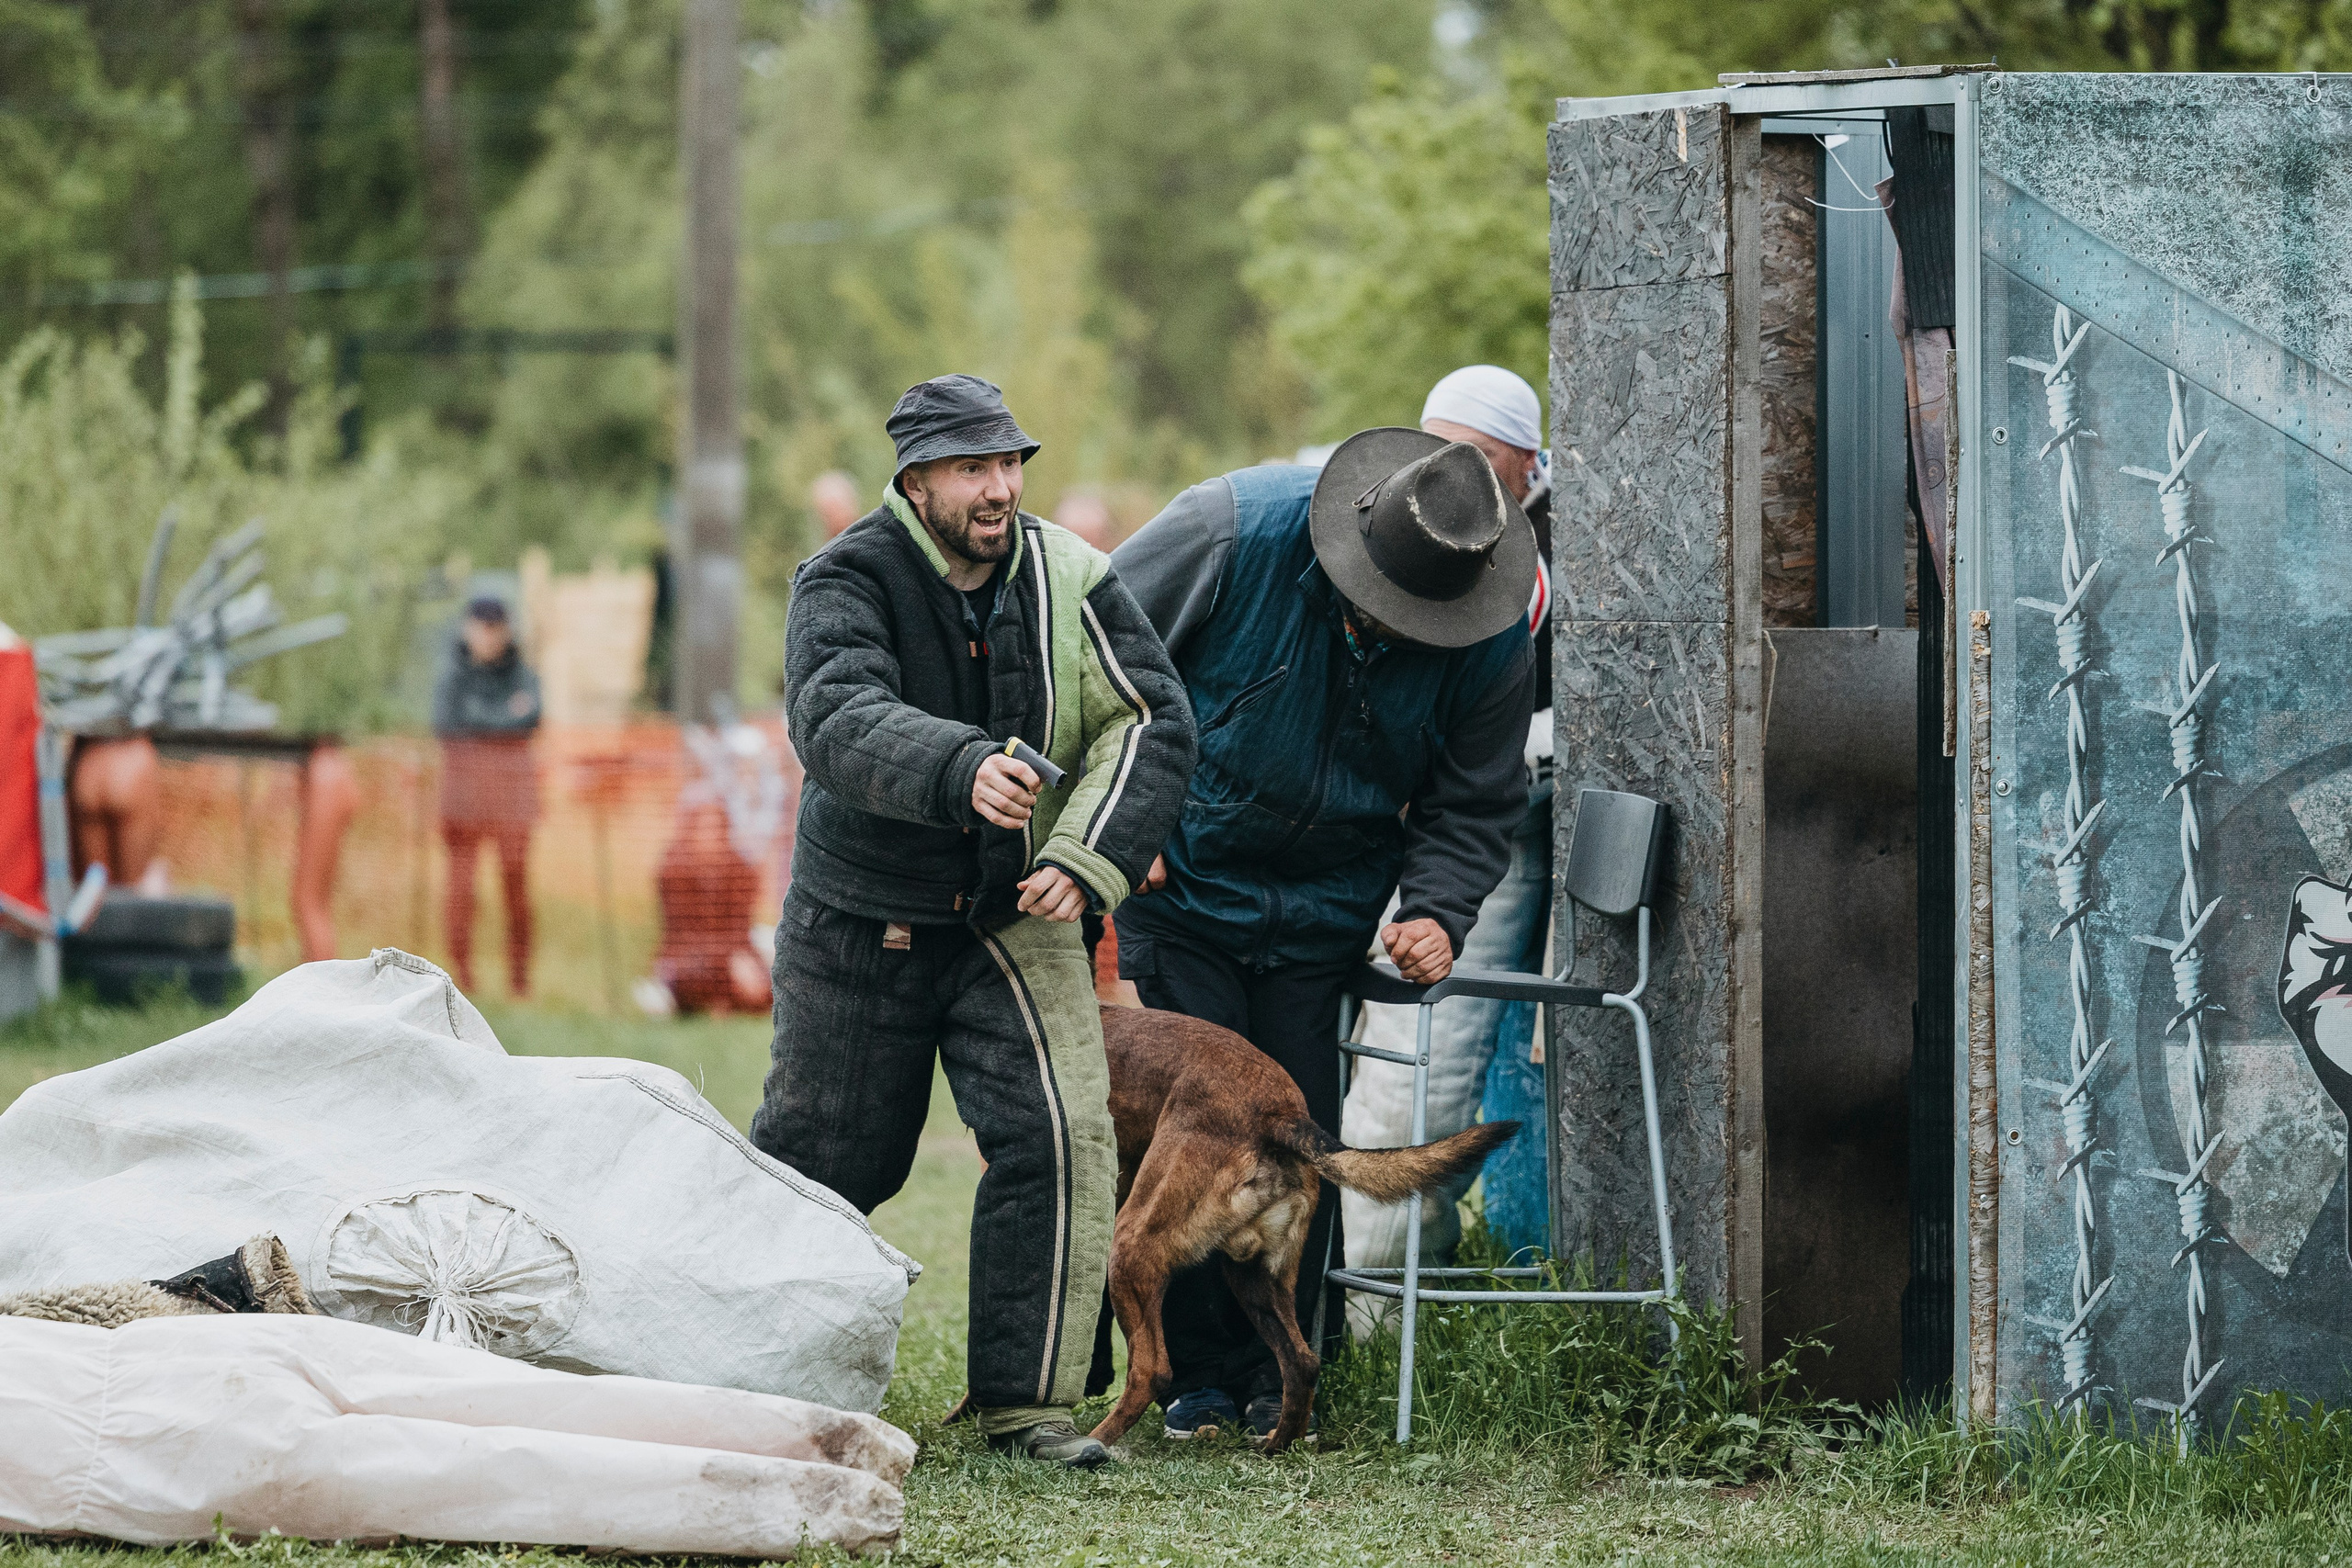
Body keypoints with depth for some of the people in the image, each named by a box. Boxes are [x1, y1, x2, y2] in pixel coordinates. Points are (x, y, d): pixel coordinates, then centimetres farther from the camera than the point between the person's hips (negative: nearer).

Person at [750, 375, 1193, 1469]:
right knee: (823, 1152, 10)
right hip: (862, 921, -2)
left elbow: (1152, 723, -5)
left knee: (1059, 1135, -14)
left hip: (1016, 919, 2)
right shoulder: (846, 584, -16)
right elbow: (836, 718, -35)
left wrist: (1086, 859, -20)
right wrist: (963, 771, -53)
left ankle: (1023, 1400, -5)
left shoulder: (1067, 580, -5)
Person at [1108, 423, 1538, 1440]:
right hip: (1184, 888, -1)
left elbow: (1473, 807, -1)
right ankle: (1203, 1369, 7)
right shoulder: (1233, 530, -22)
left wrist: (1435, 911, -19)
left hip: (1325, 921, 2)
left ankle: (1281, 1373, 15)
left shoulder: (1494, 640, -14)